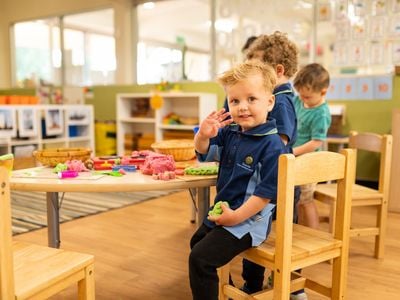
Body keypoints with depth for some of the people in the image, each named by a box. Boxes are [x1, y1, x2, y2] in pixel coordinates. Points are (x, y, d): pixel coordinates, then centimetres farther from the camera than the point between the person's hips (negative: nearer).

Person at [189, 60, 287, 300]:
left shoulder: (272, 145, -24)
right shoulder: (230, 132, -2)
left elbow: (267, 191, -24)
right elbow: (203, 152, 10)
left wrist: (236, 216, -21)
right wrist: (204, 134, -12)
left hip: (248, 220, -9)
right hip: (222, 211, 9)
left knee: (200, 258, -17)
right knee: (197, 242, 30)